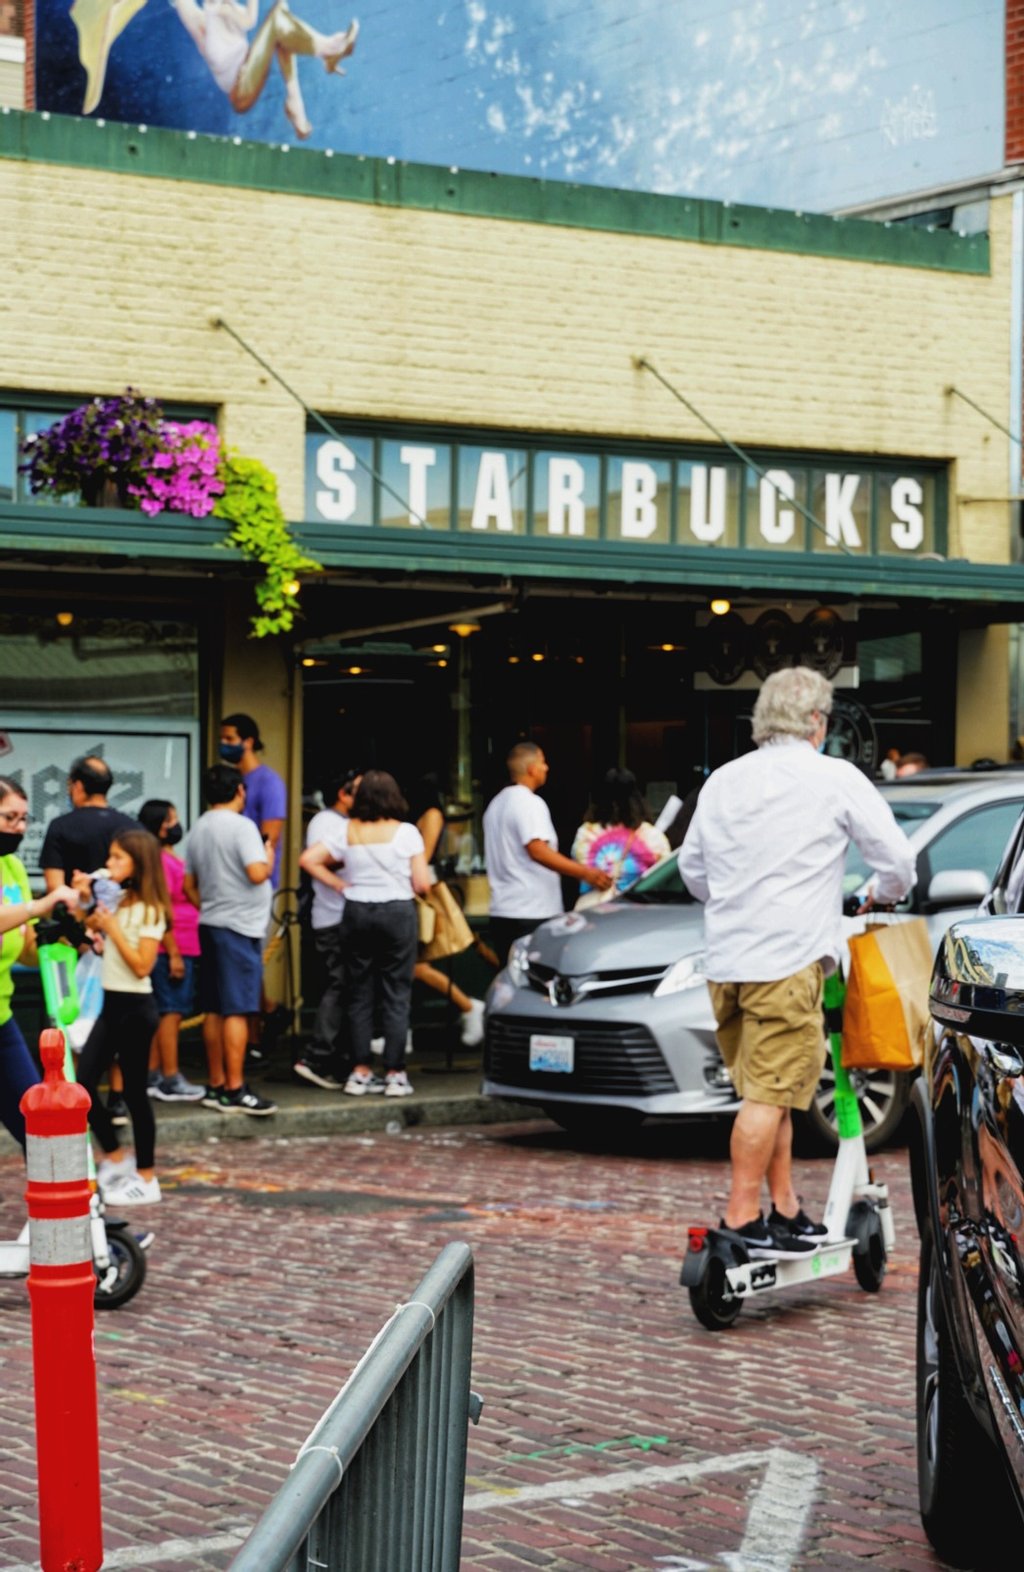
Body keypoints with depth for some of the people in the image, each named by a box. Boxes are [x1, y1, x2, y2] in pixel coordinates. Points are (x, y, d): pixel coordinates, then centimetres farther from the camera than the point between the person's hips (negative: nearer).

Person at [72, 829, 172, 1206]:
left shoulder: (150, 910, -13)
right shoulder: (118, 901, 9)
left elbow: (142, 966, -19)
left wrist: (112, 927, -18)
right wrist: (84, 900, 3)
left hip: (135, 1008, -8)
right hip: (111, 1004, 8)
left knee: (134, 1092, -1)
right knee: (83, 1083, 4)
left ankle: (147, 1179, 8)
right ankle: (115, 1158, 19)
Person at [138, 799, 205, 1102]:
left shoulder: (172, 859, 16)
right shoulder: (161, 861, -14)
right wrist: (174, 953, -19)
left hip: (181, 948, 10)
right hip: (172, 949, -10)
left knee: (162, 1012, 12)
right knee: (172, 1012, -6)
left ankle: (153, 1076, 18)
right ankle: (171, 1081, -3)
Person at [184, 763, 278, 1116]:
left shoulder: (199, 828, 11)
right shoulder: (241, 826, -13)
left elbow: (189, 884, 16)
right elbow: (257, 873, -22)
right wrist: (269, 857, -3)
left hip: (210, 925, 8)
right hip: (239, 927, -8)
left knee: (214, 1010, 11)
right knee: (237, 1010, -8)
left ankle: (216, 1086, 16)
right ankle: (234, 1090, -9)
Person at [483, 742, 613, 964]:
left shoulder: (497, 804, 17)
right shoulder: (529, 803, -12)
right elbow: (538, 851, -24)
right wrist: (586, 873, -28)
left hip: (501, 911, 9)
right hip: (532, 914, -9)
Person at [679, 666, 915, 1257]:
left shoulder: (723, 780, 13)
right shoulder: (836, 779, -2)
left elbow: (692, 865, 22)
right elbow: (898, 858, 3)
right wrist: (885, 895, 24)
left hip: (726, 957, 6)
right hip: (788, 956, -6)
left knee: (770, 1092, 14)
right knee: (770, 1093, -6)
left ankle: (787, 1213, 18)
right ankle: (741, 1219, -8)